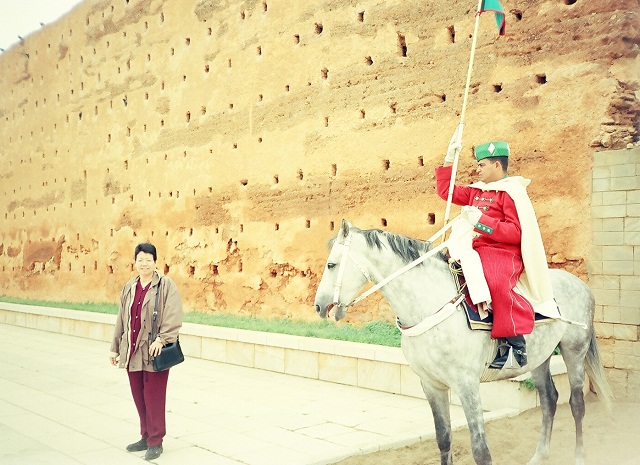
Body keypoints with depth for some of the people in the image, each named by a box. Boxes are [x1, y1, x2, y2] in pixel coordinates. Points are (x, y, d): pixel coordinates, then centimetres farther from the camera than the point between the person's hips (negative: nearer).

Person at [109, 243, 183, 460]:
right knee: (139, 397, 13)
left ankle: (155, 442, 11)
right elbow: (121, 319, 17)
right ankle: (146, 437, 27)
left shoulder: (166, 285, -6)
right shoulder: (128, 288, 12)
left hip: (153, 352, -6)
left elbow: (173, 316, -14)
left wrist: (161, 339, -22)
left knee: (153, 397, -1)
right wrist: (115, 348, 19)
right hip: (132, 352, 6)